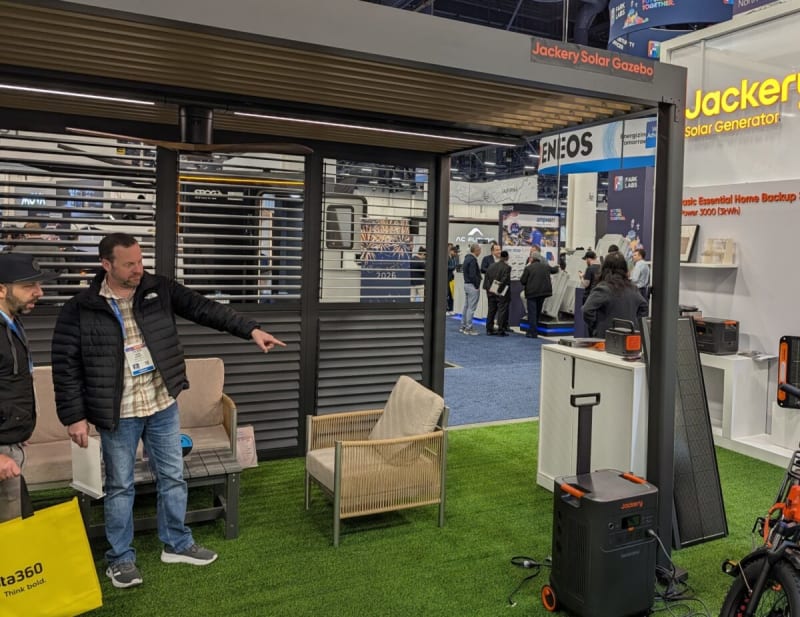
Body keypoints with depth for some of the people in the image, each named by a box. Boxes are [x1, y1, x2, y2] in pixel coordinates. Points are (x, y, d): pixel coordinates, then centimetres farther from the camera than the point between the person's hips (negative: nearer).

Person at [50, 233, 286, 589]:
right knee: (120, 486, 10)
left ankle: (177, 544, 32)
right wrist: (74, 417, -9)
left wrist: (251, 330, -11)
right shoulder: (80, 310, -10)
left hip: (163, 407, 3)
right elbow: (66, 366, -7)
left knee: (172, 477, 14)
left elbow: (204, 309, -4)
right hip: (118, 414, -3)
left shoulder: (159, 290, -2)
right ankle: (120, 559, 27)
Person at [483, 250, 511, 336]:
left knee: (491, 310, 13)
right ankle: (501, 330, -1)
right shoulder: (507, 267, -12)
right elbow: (505, 280, -18)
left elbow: (486, 278, 5)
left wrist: (487, 288, 9)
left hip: (491, 292, 6)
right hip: (502, 293, -6)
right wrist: (500, 289, -10)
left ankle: (489, 329, 17)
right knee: (502, 311, 0)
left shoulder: (491, 265, 6)